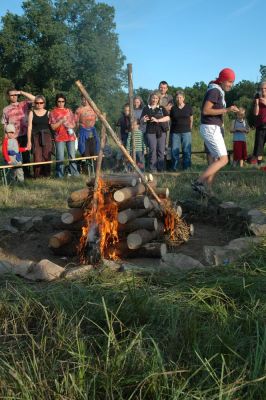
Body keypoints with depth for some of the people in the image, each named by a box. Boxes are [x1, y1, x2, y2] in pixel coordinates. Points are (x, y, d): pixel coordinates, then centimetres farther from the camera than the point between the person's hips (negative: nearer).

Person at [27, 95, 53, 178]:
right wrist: (29, 141, -1)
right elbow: (29, 127, 4)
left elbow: (51, 126, 9)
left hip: (47, 136, 1)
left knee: (47, 156, -1)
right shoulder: (32, 113, 7)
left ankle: (46, 174, 9)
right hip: (36, 137, -1)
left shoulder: (48, 113, 7)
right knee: (37, 157, -7)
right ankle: (37, 175, 1)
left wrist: (52, 138, 1)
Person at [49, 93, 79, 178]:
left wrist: (71, 126, -5)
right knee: (60, 158, -4)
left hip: (70, 136, 3)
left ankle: (74, 173, 11)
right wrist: (61, 121, -15)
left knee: (72, 156, 4)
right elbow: (53, 127, -2)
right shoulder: (53, 112, 3)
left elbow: (74, 123, 17)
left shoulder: (69, 111, 13)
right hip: (59, 137, -3)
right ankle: (60, 175, 1)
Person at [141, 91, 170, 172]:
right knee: (153, 150, -7)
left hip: (161, 131, 2)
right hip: (151, 132, -2)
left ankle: (160, 169, 6)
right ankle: (153, 169, -2)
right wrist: (144, 119, -20)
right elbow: (141, 119, 5)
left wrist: (157, 120, -13)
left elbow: (167, 118, 0)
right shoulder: (146, 108, 10)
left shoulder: (161, 108, 13)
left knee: (161, 151, -1)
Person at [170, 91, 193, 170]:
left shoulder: (188, 107, 6)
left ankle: (186, 166, 6)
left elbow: (191, 119, 13)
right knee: (174, 150, -2)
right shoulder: (173, 109, 8)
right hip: (175, 132, 1)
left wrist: (190, 128, 10)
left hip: (186, 132, -1)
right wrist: (171, 129, 10)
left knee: (186, 150, -2)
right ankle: (174, 167, 6)